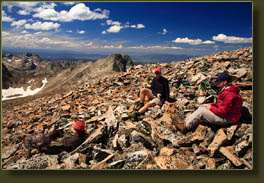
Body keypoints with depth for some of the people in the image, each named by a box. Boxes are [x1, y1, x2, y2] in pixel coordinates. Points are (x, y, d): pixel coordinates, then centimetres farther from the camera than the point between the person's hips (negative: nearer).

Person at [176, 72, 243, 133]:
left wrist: (211, 108, -15)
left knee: (200, 111, -16)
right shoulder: (226, 90, 9)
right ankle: (186, 121, 3)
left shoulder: (229, 94, -26)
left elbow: (223, 111, -28)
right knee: (201, 108, 5)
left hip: (225, 119, -10)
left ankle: (185, 126, -6)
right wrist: (211, 104, 3)